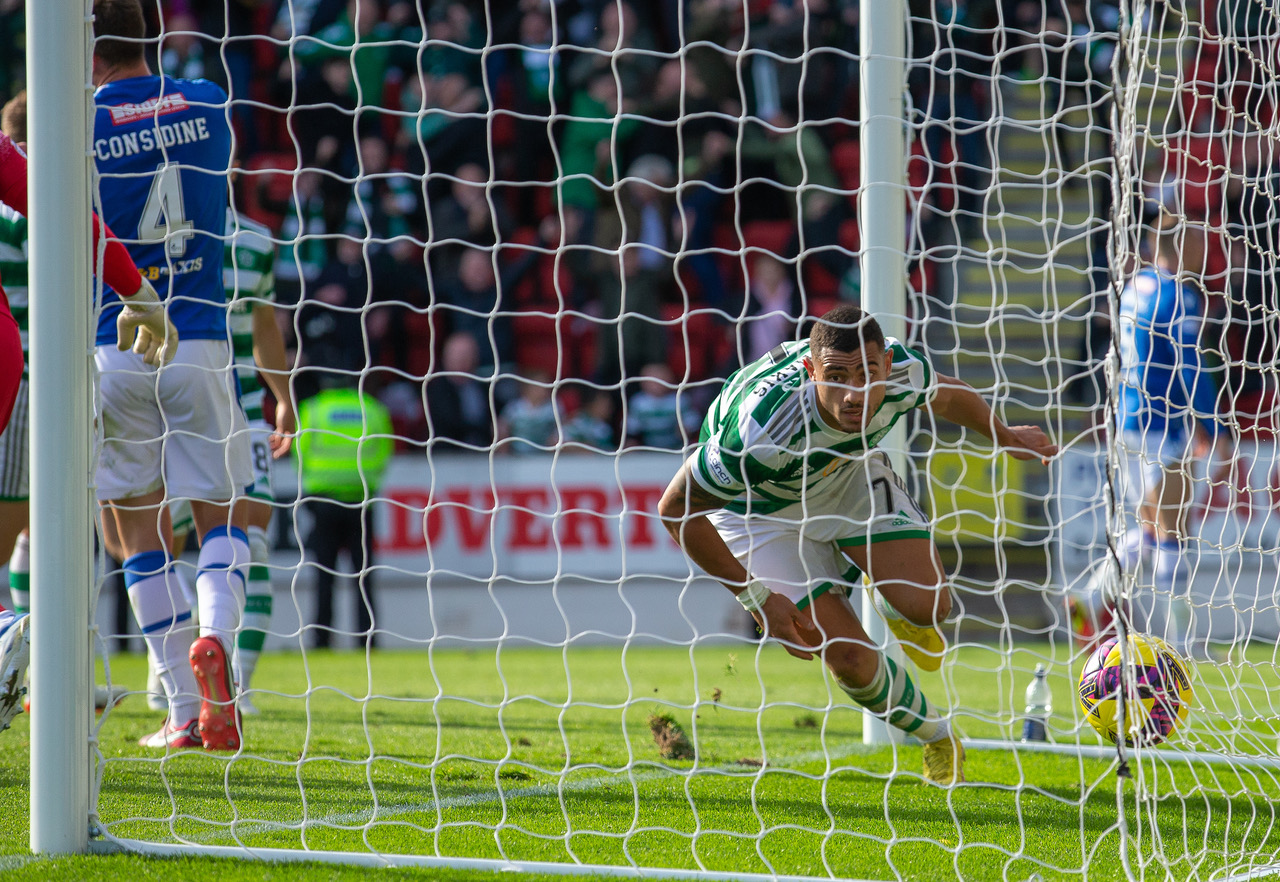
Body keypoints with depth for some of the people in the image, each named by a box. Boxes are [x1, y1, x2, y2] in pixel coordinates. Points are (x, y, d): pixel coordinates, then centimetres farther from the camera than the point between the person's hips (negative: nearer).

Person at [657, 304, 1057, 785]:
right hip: (760, 505, -4)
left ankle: (892, 605, 22)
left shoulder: (904, 371, -29)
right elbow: (675, 507, -30)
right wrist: (756, 597, -27)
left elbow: (946, 396, -1)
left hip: (849, 472, 4)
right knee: (852, 660, -14)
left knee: (925, 606, -17)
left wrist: (1005, 436, 16)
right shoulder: (764, 429, -43)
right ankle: (936, 736, 17)